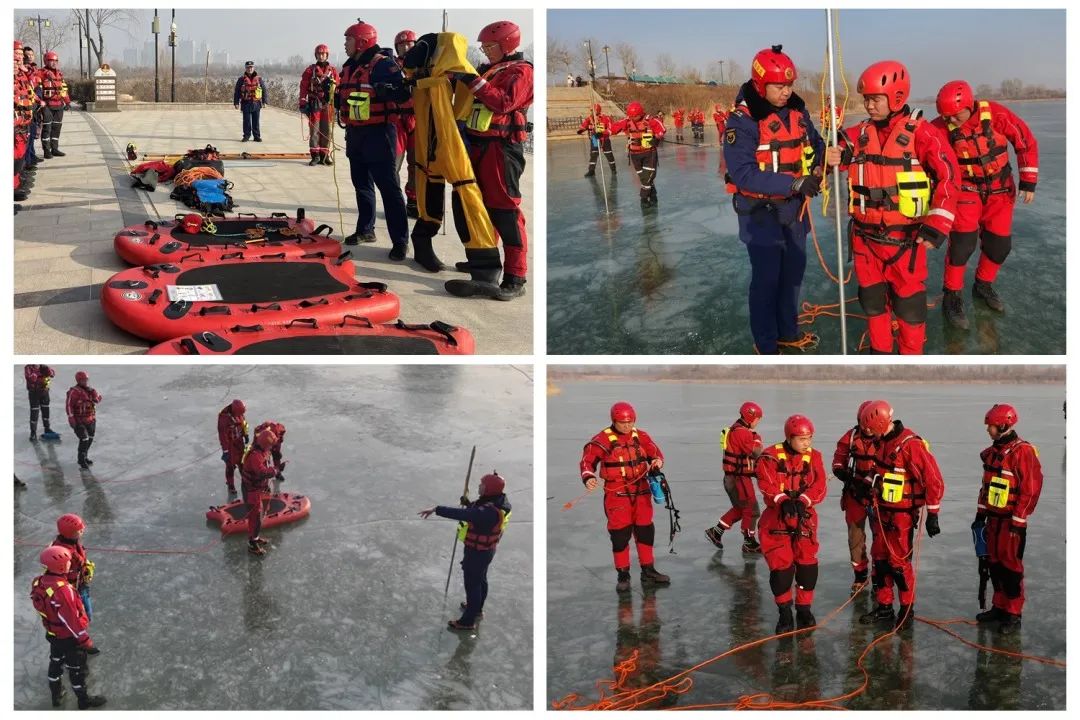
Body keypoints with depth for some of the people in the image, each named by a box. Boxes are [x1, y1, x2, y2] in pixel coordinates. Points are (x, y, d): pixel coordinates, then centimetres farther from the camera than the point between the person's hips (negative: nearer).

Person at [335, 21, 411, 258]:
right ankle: (365, 229, 29)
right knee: (361, 184, 16)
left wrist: (388, 91, -42)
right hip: (355, 134, 9)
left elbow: (402, 92, -24)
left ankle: (400, 241, -8)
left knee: (388, 187, -9)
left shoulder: (383, 64, -13)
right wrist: (337, 99, 12)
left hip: (378, 134, -9)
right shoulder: (349, 67, 14)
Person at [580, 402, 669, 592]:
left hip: (641, 492, 5)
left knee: (645, 531, 11)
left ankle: (648, 571, 25)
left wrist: (657, 460, -14)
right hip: (616, 493, -5)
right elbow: (588, 459, -12)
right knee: (620, 534, -3)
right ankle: (623, 575, 9)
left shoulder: (641, 437, 6)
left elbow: (655, 452, 10)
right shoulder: (603, 439, -9)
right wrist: (588, 477, -30)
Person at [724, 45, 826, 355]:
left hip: (794, 208, 7)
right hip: (761, 212, -7)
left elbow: (814, 143, 13)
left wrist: (818, 161, -13)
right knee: (766, 279, -1)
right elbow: (743, 174, -27)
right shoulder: (742, 121, -21)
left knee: (793, 272, 18)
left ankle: (788, 332, 36)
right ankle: (766, 346, 13)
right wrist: (794, 183, -32)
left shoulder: (797, 111, -1)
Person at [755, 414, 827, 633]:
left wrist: (802, 501, -25)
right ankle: (785, 613, 13)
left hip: (804, 517, 3)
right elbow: (767, 485, -16)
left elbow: (819, 486, -7)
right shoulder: (771, 457, -9)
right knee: (781, 566, -4)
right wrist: (783, 501, -33)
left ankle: (804, 610, 18)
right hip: (776, 517, -3)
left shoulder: (813, 457, 1)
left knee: (807, 564, 1)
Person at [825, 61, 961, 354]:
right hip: (864, 235, 5)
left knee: (908, 302, 3)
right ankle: (880, 351, 33)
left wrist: (937, 225, -19)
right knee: (871, 298, 16)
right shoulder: (859, 134, 5)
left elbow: (948, 176, -13)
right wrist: (836, 158, -16)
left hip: (905, 238, -5)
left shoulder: (921, 133, -10)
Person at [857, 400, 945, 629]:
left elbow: (934, 481, -19)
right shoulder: (881, 442, 4)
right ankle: (884, 608, 22)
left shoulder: (911, 445, -22)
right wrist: (874, 504, 24)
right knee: (880, 558, 11)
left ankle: (907, 611, 12)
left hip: (902, 515, -8)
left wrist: (932, 515, -17)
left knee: (899, 562, -3)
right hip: (882, 511, 8)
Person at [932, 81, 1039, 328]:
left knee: (1000, 243, 7)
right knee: (962, 243, -14)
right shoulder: (942, 127, -20)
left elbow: (1026, 142, -10)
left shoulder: (997, 115, -20)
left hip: (1001, 189, 2)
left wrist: (1028, 181, -8)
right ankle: (952, 298, 0)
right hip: (966, 189, -2)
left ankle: (983, 286, 32)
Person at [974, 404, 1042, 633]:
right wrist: (981, 514, 18)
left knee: (1011, 565, -4)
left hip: (1011, 521, -8)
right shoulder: (993, 452, 10)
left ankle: (1013, 614, 3)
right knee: (995, 563, 14)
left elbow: (1031, 489, -18)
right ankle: (999, 607, 25)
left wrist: (1018, 521, -17)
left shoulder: (1022, 452, -16)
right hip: (994, 518, 8)